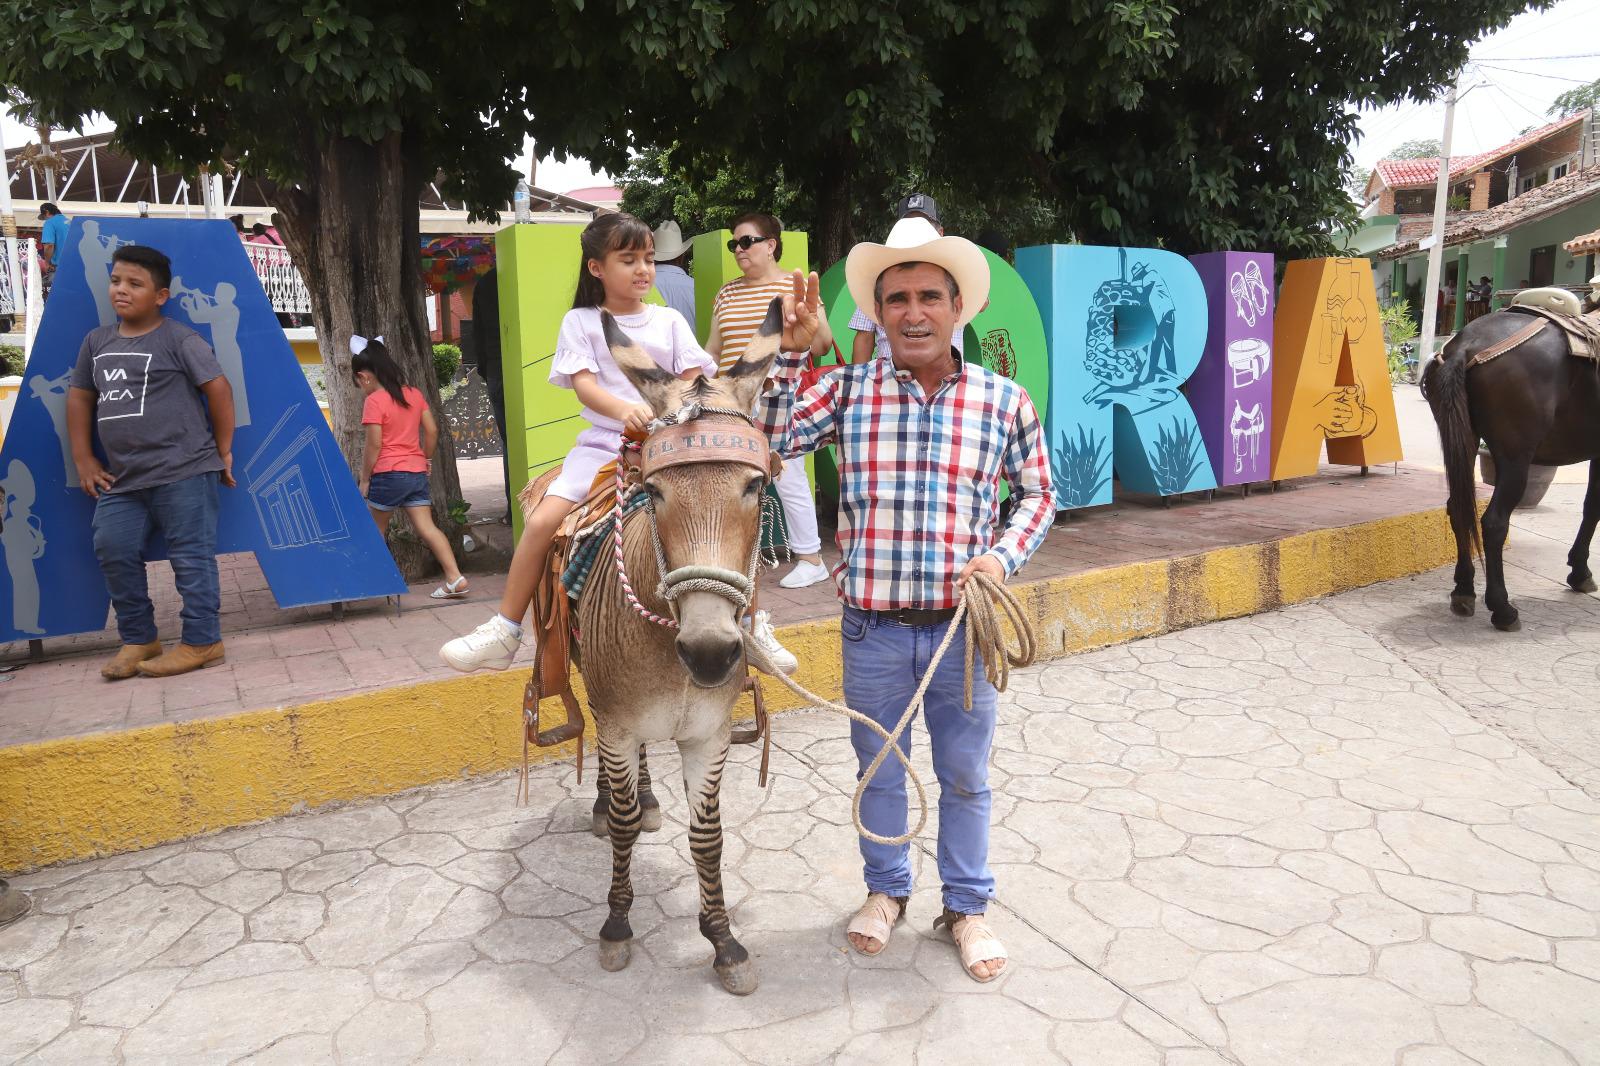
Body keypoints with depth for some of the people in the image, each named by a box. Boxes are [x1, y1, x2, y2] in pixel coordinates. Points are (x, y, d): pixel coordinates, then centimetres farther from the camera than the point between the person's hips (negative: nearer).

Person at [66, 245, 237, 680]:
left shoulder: (179, 339, -5)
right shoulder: (97, 341, 15)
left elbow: (218, 388, -7)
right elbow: (80, 396, 21)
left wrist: (222, 452, -4)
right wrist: (83, 459, 14)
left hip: (183, 472, -7)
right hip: (121, 478, 7)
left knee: (190, 558, -2)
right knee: (112, 550, 5)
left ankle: (201, 643, 5)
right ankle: (137, 639, 18)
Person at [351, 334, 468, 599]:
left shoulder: (374, 401, -11)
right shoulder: (414, 394, 8)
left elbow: (374, 445, -13)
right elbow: (432, 431, 10)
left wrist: (365, 479, -4)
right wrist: (426, 459, 22)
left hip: (388, 474, -6)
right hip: (417, 473, 6)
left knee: (375, 533, 11)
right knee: (427, 528, 2)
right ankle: (455, 578, -9)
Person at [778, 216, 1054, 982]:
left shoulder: (1004, 400, -3)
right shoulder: (846, 391, -5)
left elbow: (1037, 493, 7)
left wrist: (1004, 555, -10)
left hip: (963, 627, 0)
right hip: (872, 630, 0)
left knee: (965, 777, 16)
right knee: (878, 769, 19)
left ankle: (967, 905, 38)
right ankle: (885, 889, 43)